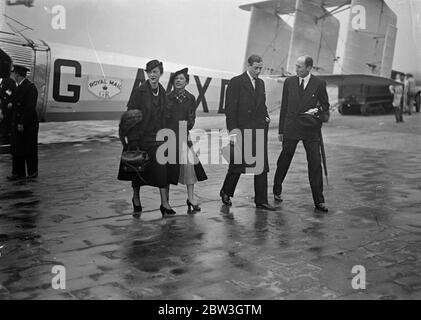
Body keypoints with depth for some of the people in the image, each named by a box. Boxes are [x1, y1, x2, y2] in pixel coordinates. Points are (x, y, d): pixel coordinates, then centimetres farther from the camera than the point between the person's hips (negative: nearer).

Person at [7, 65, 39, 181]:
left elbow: (30, 107, -20)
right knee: (16, 149, 10)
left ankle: (33, 172, 14)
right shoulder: (19, 87, 15)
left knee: (29, 150, 2)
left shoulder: (30, 87, -14)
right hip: (17, 124, 9)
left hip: (28, 125, -9)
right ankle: (18, 173, 17)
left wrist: (22, 123, -21)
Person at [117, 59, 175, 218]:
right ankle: (136, 200, 30)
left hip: (157, 137, 3)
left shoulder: (162, 93, 4)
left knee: (162, 168, -10)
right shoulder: (138, 92, -10)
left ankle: (164, 204, -6)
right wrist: (132, 141, -12)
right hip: (140, 138, -3)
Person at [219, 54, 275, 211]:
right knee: (237, 163, 3)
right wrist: (233, 131, -14)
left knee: (262, 165, 4)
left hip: (259, 129, 6)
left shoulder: (260, 83, 15)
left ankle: (261, 201, 10)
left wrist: (266, 117, 6)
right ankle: (226, 192, 26)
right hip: (242, 129, -6)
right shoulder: (236, 82, -6)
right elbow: (230, 108, -10)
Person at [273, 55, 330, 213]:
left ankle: (319, 202, 3)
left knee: (315, 164, -3)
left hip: (311, 129, -1)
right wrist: (281, 130, 7)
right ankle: (277, 191, 31)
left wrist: (318, 112, -13)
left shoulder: (319, 84, 1)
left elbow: (325, 106, 10)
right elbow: (284, 107, 9)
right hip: (290, 128, 2)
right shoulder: (289, 82, 6)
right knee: (284, 161, 9)